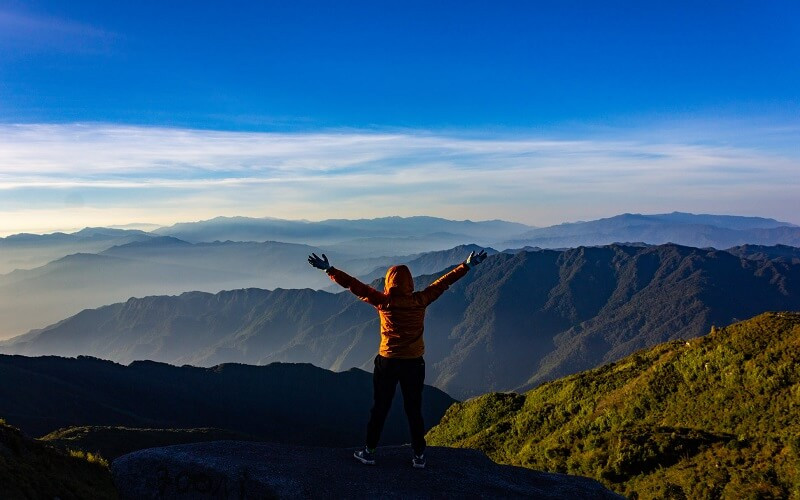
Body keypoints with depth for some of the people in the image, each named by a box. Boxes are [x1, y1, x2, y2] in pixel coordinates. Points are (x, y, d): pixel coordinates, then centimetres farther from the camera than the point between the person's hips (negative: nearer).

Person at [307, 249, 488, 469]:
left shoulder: (384, 302, -10)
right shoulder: (420, 300, -6)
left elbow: (355, 285, -9)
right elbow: (444, 282, 4)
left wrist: (329, 269, -3)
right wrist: (467, 266, 14)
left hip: (388, 362, -1)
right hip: (414, 363, 1)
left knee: (379, 409, 11)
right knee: (414, 410, 12)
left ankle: (369, 452, 19)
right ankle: (419, 455, 17)